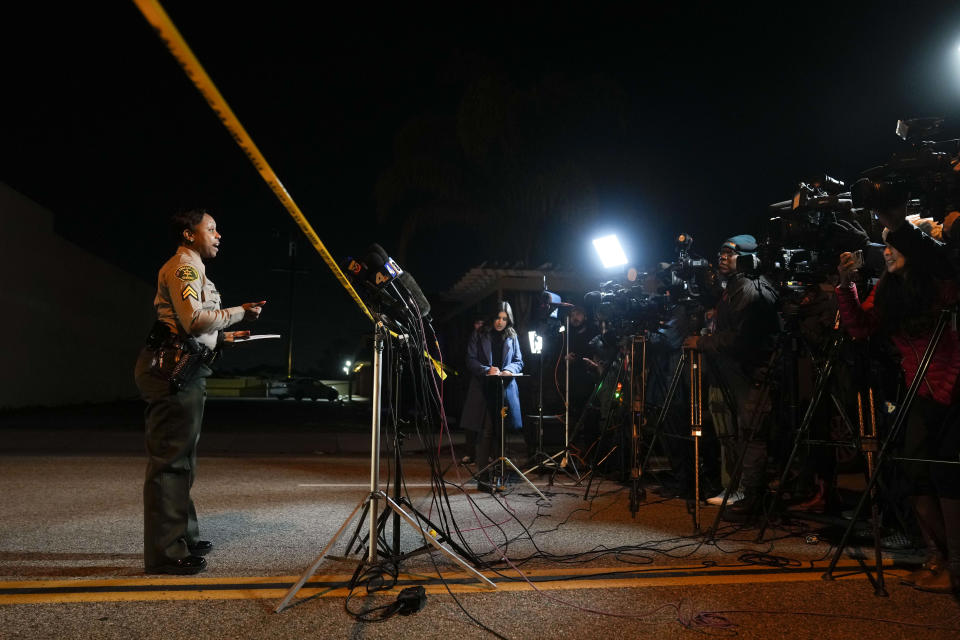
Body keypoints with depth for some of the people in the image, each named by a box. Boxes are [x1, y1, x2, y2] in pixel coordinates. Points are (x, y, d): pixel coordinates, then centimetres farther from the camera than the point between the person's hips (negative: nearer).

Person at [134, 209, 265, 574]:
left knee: (180, 460, 15)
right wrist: (239, 313, -12)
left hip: (182, 372, 11)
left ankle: (182, 538, 25)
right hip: (174, 370, -11)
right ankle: (164, 554, -4)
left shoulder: (192, 269, 25)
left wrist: (224, 337, 18)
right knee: (170, 459, -9)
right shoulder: (184, 265, -7)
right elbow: (194, 319, -21)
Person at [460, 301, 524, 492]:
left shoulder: (512, 337, 16)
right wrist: (487, 370, -16)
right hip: (484, 390, -3)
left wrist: (509, 370, -9)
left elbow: (519, 361, 13)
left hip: (506, 389, 3)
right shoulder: (479, 336, 6)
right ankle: (483, 477, -3)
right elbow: (471, 361, 1)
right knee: (486, 432, -7)